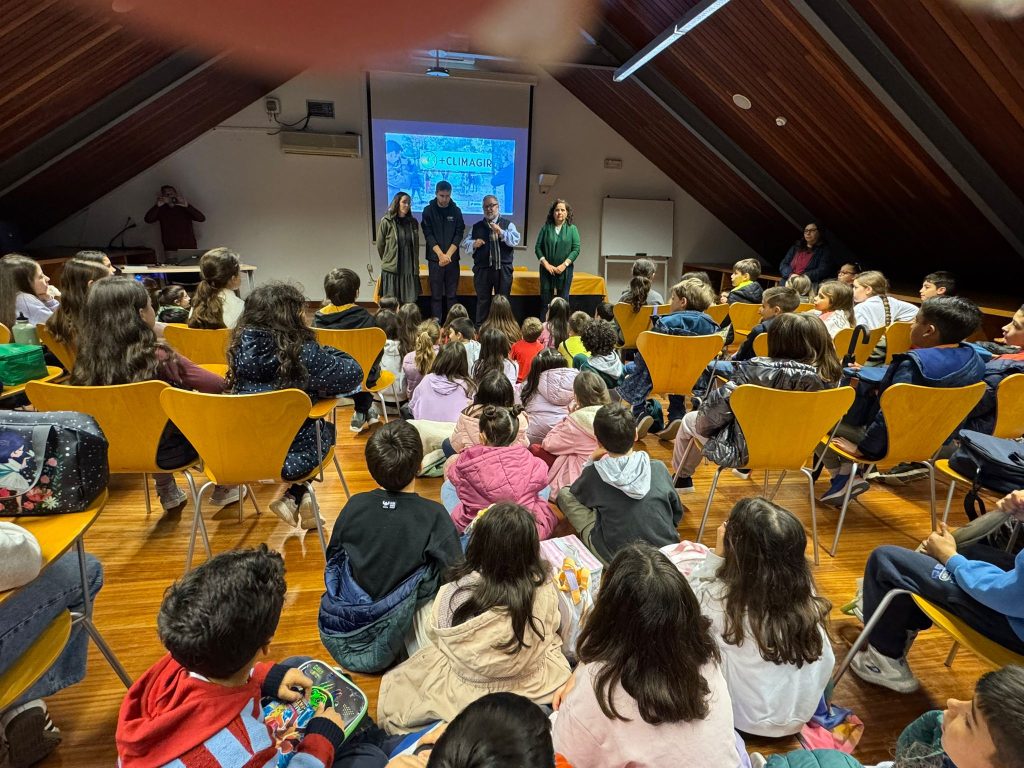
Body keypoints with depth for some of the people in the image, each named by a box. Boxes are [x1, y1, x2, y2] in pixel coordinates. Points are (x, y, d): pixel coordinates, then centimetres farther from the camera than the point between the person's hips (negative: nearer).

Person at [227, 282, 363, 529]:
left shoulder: (241, 346, -3)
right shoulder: (302, 352, -19)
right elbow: (352, 374, -12)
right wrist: (326, 353, 4)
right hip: (291, 458, -5)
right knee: (326, 429, 29)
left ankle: (295, 497, 25)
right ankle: (295, 496, 20)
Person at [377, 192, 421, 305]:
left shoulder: (413, 222, 8)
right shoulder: (386, 222, -4)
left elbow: (416, 246, 12)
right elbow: (380, 245, 4)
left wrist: (415, 267, 11)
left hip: (410, 270, 3)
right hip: (391, 270, -3)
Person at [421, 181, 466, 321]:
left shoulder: (456, 211, 6)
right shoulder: (428, 211, 1)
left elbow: (459, 235, 0)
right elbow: (428, 235, -4)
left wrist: (448, 255, -11)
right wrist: (441, 255, -14)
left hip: (452, 258, 1)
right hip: (435, 259, -1)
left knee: (451, 294, 5)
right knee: (436, 294, 1)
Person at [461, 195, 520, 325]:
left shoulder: (508, 224, 6)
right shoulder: (476, 227, 12)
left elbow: (515, 240, -9)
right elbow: (465, 245, 11)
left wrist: (501, 232, -21)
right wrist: (474, 244, -10)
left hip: (503, 269, -1)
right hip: (482, 269, 1)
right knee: (483, 300, 5)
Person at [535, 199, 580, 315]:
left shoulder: (572, 229, 4)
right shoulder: (546, 228, 5)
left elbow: (576, 249, -1)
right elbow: (538, 247, 3)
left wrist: (564, 264, -11)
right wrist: (546, 264, -8)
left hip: (565, 269, 0)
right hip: (547, 269, 0)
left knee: (563, 299, 2)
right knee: (545, 299, 0)